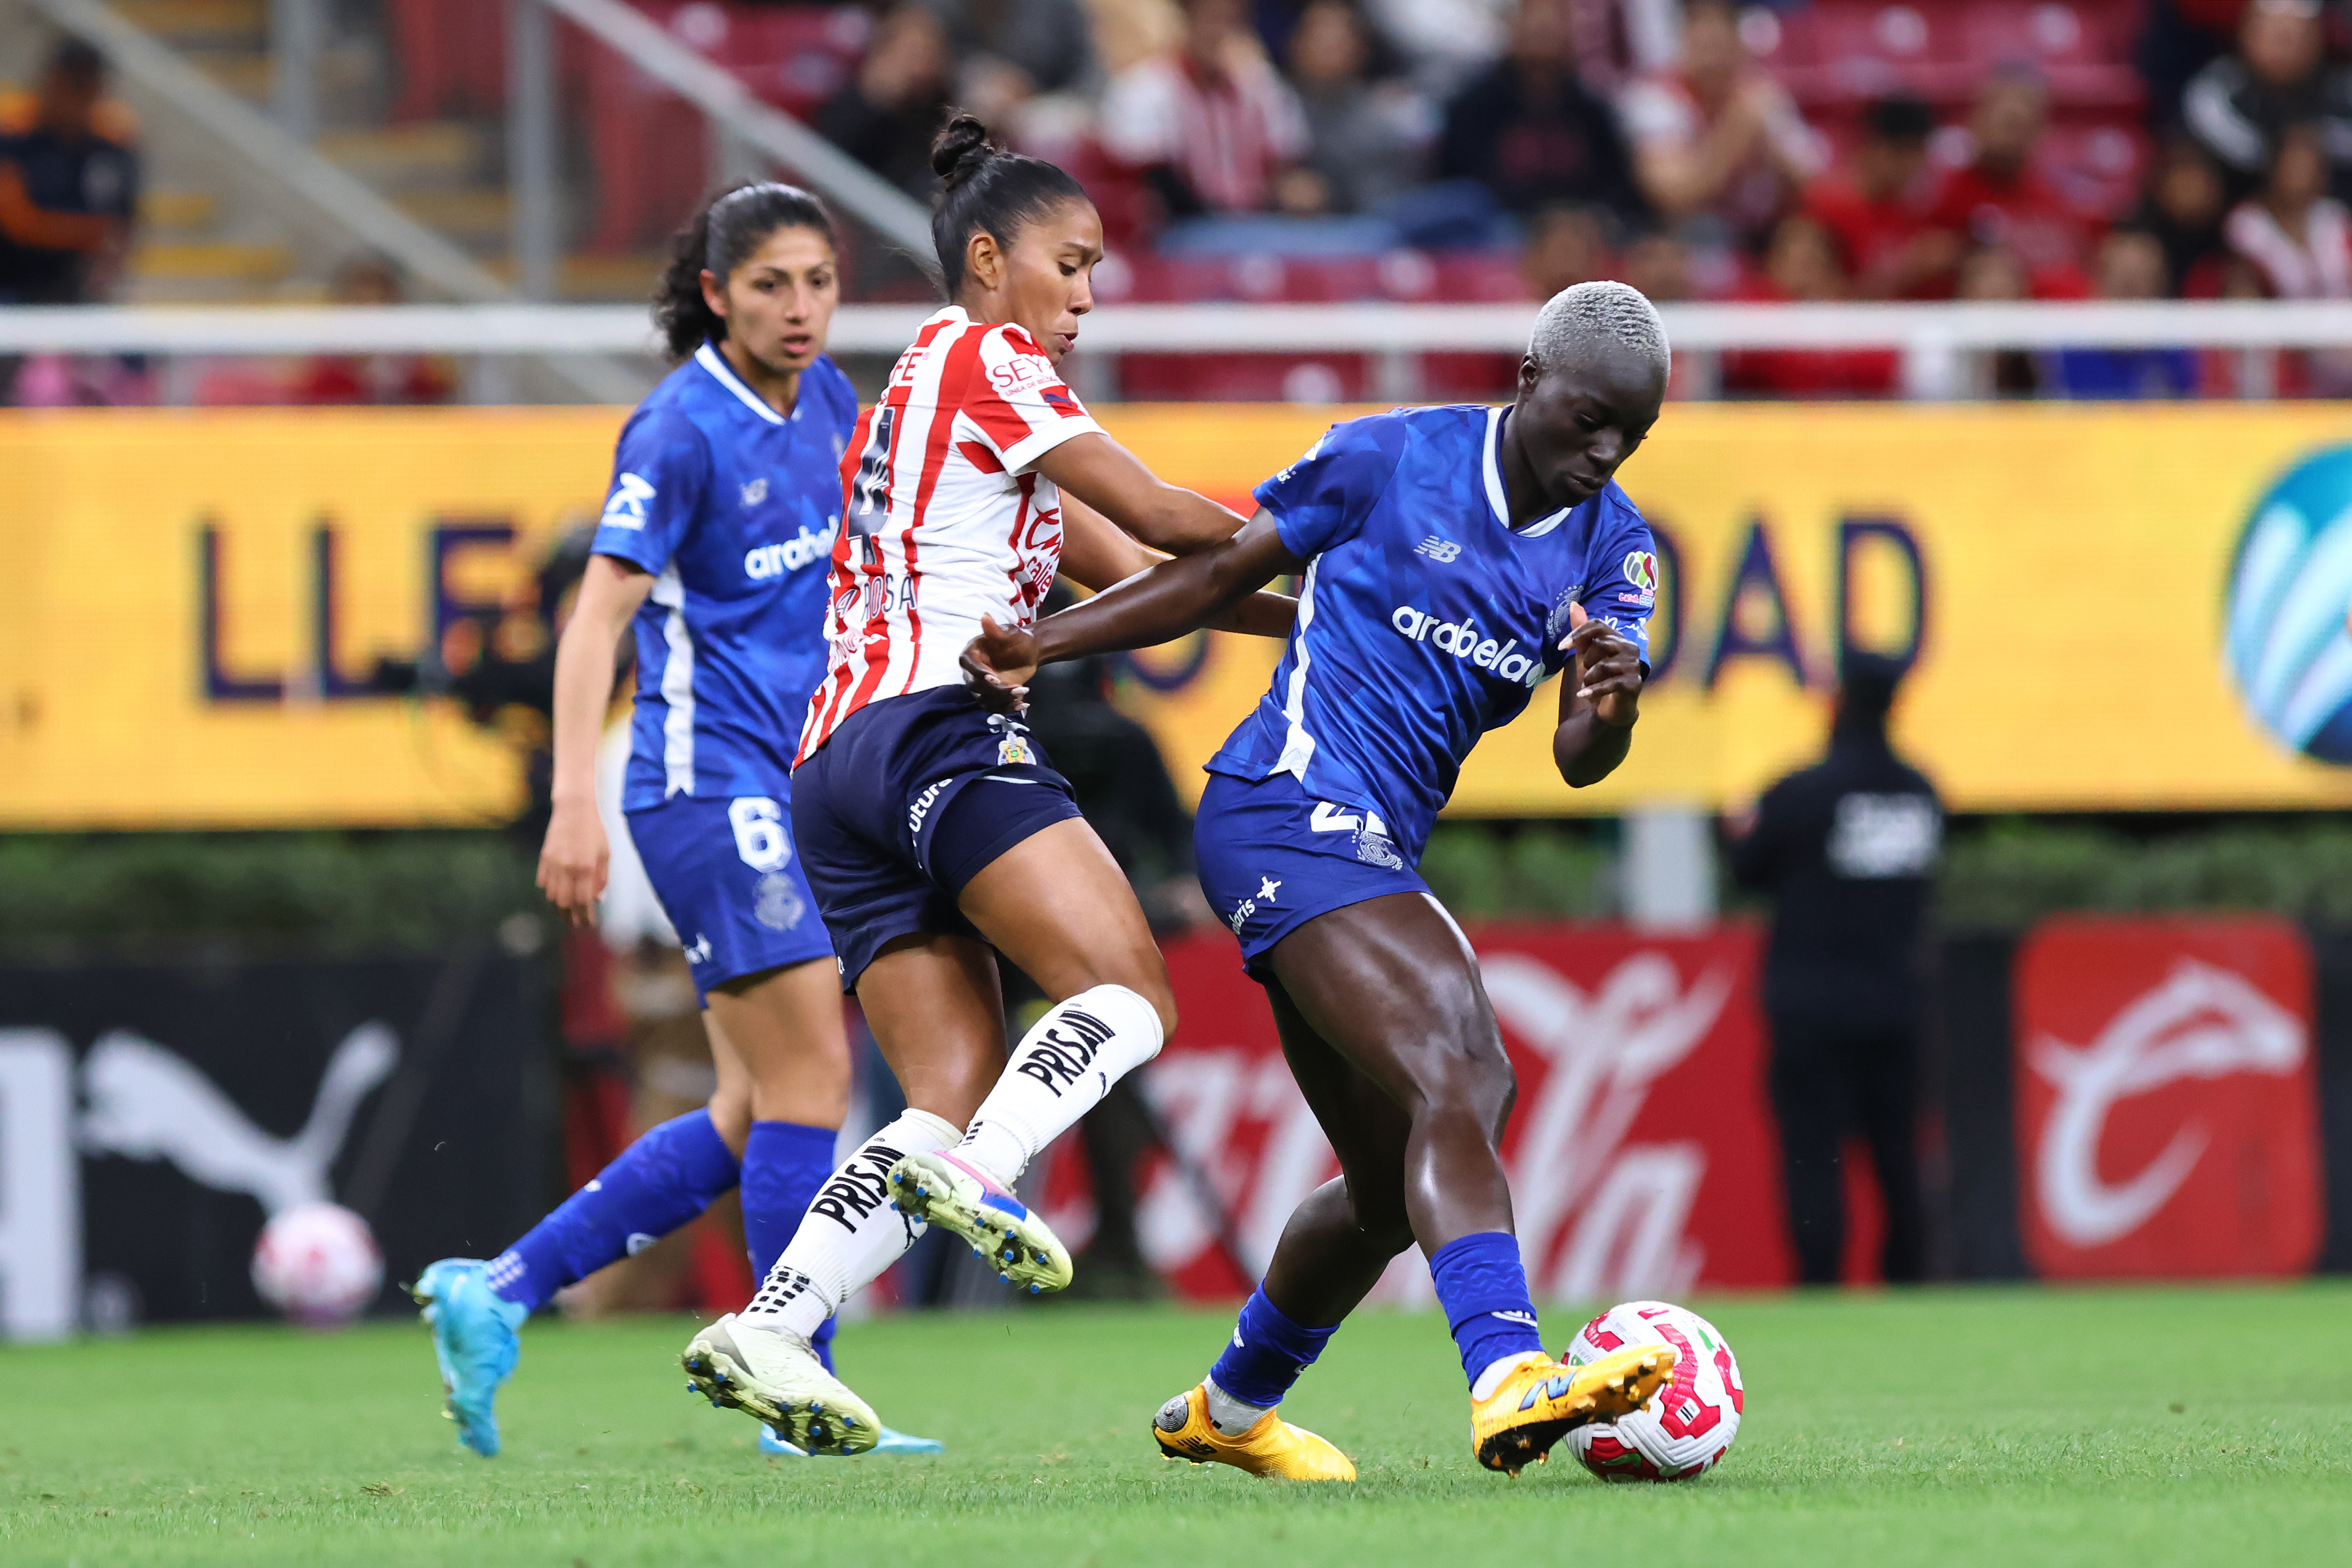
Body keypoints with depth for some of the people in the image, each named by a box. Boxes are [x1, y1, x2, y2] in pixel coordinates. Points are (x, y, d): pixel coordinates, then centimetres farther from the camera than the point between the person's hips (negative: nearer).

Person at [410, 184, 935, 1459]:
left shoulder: (827, 404, 11)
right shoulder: (682, 428, -12)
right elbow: (597, 616, -16)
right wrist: (575, 803, -24)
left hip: (791, 793, 8)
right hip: (710, 778, -8)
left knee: (756, 1116, 6)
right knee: (810, 1073, -12)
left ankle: (497, 1293, 12)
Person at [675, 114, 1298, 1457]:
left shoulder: (924, 399, 31)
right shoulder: (982, 360, 3)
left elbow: (1127, 568, 27)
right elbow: (1161, 520, 0)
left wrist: (1308, 615, 19)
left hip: (838, 768, 9)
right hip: (936, 730, -9)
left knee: (960, 1104, 0)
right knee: (1129, 994, -16)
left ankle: (768, 1329, -14)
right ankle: (973, 1176, -39)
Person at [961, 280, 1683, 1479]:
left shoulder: (1614, 548, 8)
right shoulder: (1388, 459, -6)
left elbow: (1578, 762, -3)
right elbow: (1222, 577, 5)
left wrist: (1608, 707, -26)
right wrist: (1039, 644, 1)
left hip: (1378, 858, 8)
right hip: (1292, 808, -8)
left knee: (1396, 1182, 15)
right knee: (1459, 1075, -28)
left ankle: (1229, 1409, 38)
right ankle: (1507, 1375, -45)